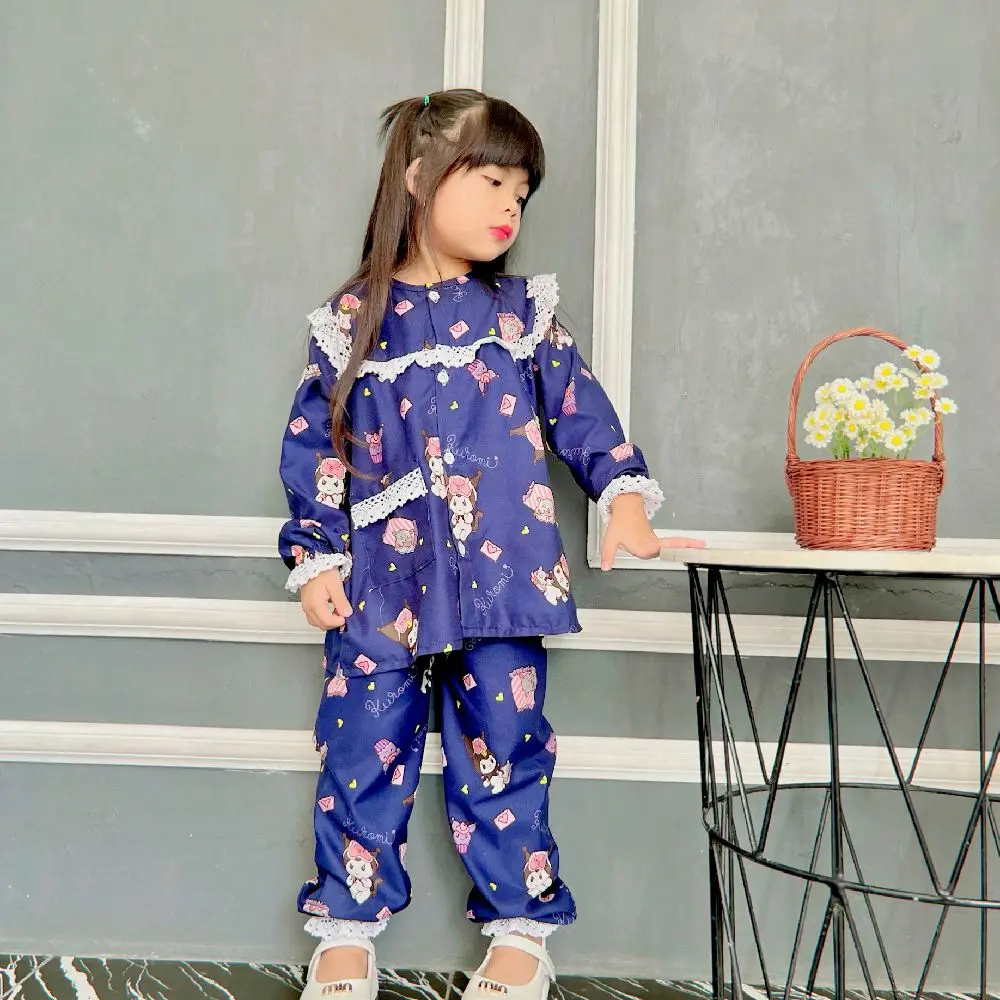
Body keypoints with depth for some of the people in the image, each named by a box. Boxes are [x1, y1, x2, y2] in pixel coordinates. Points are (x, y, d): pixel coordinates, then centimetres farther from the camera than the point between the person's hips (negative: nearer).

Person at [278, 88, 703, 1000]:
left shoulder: (523, 310, 8)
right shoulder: (355, 318, 4)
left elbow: (580, 410, 9)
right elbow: (316, 444, 4)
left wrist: (625, 494, -3)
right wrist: (315, 557, 0)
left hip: (502, 576, 1)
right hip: (383, 582, 0)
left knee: (503, 752, 6)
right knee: (365, 753, 5)